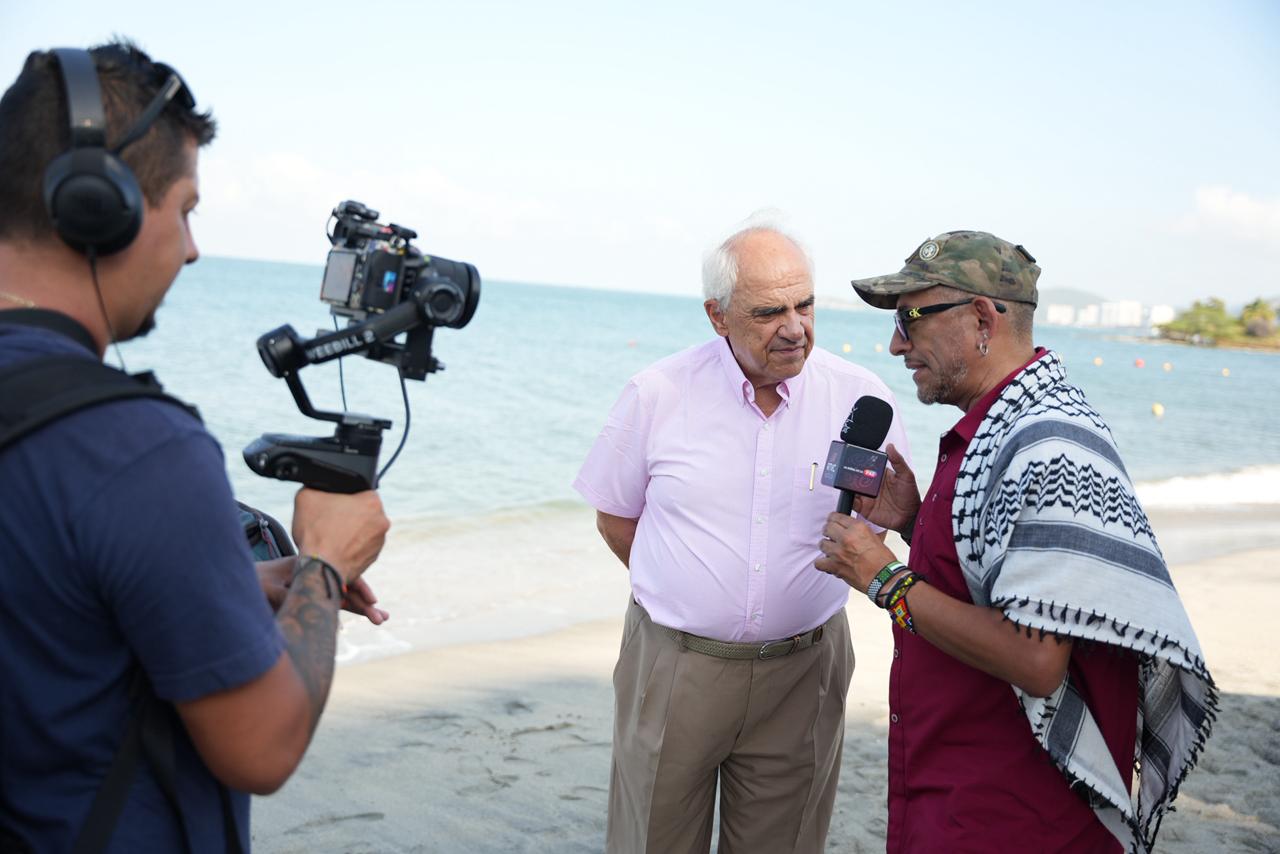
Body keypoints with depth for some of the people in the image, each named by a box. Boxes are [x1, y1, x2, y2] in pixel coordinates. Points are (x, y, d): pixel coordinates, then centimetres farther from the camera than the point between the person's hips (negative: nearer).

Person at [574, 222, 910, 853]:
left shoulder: (862, 400, -6)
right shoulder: (657, 394, -6)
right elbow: (615, 518, 5)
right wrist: (688, 592, 3)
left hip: (801, 673, 1)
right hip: (673, 665, 0)